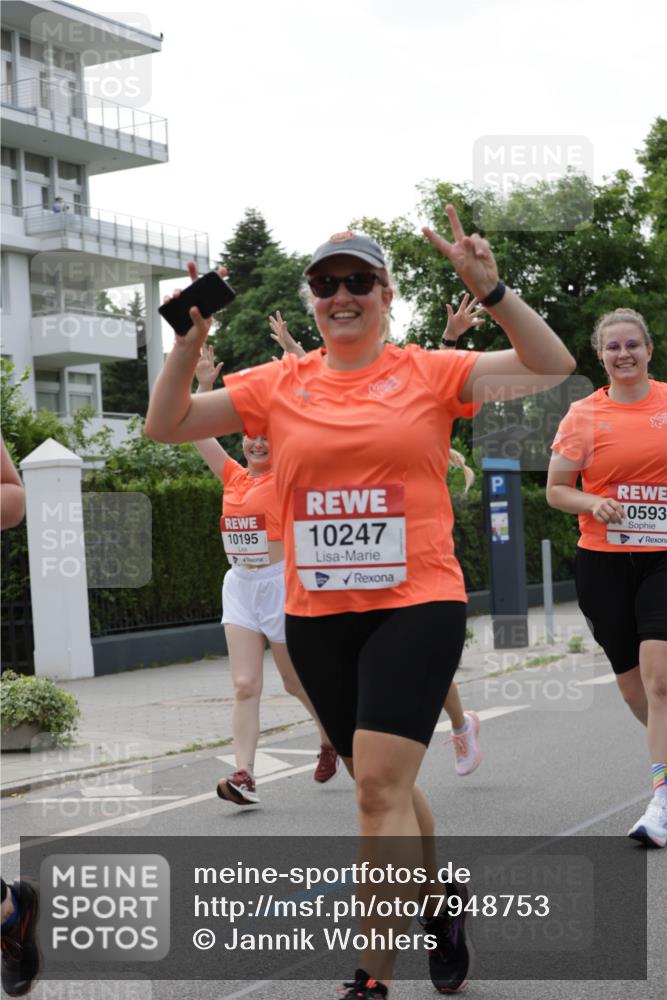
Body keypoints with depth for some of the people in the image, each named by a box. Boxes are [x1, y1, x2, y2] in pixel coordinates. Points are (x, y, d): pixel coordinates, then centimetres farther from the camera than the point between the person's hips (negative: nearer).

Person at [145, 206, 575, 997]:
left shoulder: (429, 373, 0)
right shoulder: (279, 386, 7)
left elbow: (551, 367, -6)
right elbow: (165, 424, 6)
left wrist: (489, 289, -18)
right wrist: (192, 337, -8)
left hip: (415, 606, -4)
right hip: (315, 615, 4)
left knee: (379, 786, -14)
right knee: (385, 786, 18)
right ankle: (439, 908, 42)